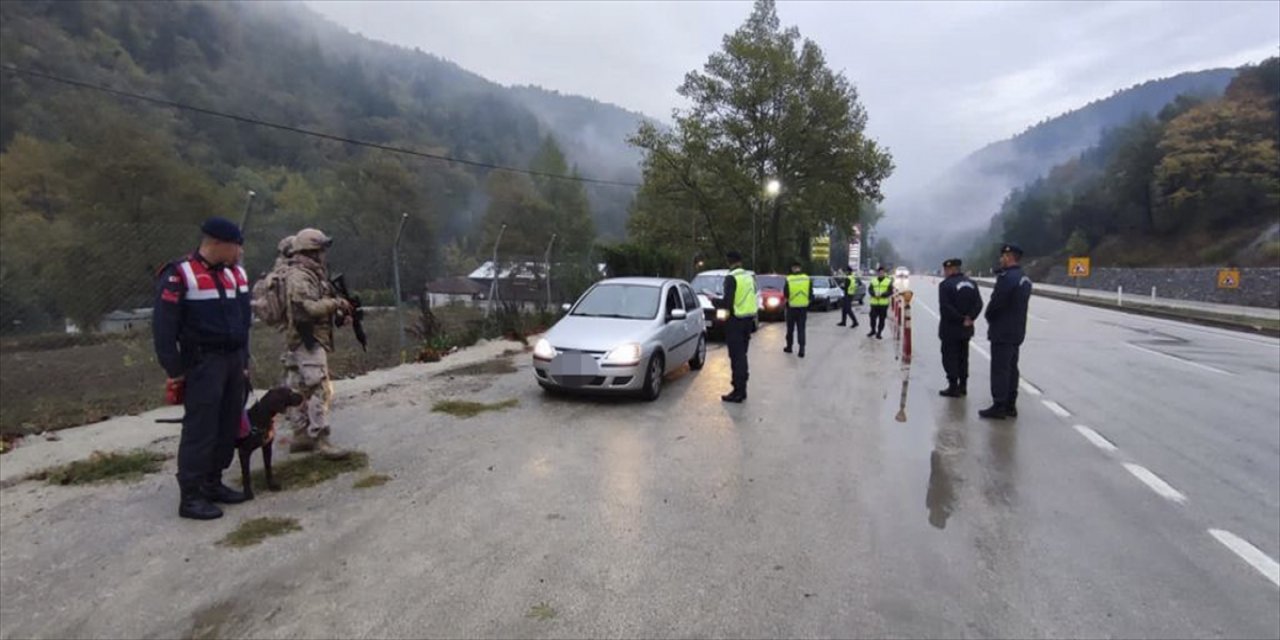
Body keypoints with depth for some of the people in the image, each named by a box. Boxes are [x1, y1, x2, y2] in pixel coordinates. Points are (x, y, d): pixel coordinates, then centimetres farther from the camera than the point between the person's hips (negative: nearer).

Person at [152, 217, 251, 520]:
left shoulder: (237, 274, 10)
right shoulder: (179, 276, -13)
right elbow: (163, 327, -12)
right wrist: (174, 371, -12)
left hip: (233, 360, 7)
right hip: (203, 363, -7)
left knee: (229, 425, 12)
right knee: (200, 429, -4)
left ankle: (212, 483, 25)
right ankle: (190, 496, 5)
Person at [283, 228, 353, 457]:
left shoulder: (311, 274, 18)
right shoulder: (299, 276, -14)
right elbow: (308, 308, -25)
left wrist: (337, 304, 3)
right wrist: (336, 303, -19)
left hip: (312, 340, 11)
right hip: (308, 340, -11)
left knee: (301, 390, 13)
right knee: (319, 389, -12)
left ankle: (300, 436, 21)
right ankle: (321, 440, -11)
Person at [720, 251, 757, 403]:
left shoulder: (731, 278, -13)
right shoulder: (750, 277, 11)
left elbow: (727, 302, -20)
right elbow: (751, 299, 15)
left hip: (736, 320, -8)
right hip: (749, 319, 8)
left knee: (736, 356, -3)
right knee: (742, 355, 15)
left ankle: (738, 392, -1)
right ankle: (742, 389, 22)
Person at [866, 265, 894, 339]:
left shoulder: (889, 281, 3)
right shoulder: (873, 280, 12)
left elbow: (890, 291, -5)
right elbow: (870, 289, 4)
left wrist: (881, 294, -20)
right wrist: (874, 294, -17)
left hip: (884, 303, -2)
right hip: (874, 303, 2)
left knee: (882, 319, 1)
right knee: (872, 318, 2)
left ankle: (879, 333, 12)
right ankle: (873, 331, 24)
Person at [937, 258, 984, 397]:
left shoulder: (945, 284, -14)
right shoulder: (971, 283, 7)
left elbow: (945, 307, -22)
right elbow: (978, 304, 0)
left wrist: (961, 319, -15)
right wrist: (970, 318, -7)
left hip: (950, 328, -7)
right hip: (966, 328, 7)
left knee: (950, 358, 1)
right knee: (963, 357, 15)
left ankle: (953, 387, 1)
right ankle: (963, 386, 21)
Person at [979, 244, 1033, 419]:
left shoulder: (1006, 278, -19)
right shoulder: (1025, 279, 12)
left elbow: (995, 303, -19)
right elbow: (1016, 304, 14)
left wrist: (989, 318, 0)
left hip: (1002, 332, -9)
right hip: (1017, 331, 9)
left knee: (1000, 370, -4)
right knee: (1011, 368, 14)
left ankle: (998, 407, -1)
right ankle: (1010, 405, 20)